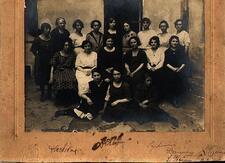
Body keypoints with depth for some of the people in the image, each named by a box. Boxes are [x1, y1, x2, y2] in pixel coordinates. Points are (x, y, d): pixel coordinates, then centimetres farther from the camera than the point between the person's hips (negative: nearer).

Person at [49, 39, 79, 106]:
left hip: (69, 71, 2)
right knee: (59, 82, -37)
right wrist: (51, 77, -9)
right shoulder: (57, 54, 5)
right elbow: (53, 66, 1)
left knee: (73, 81, -33)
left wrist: (74, 75, -2)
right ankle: (60, 101, -21)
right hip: (59, 71, -2)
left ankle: (70, 100, -21)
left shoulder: (72, 55, 14)